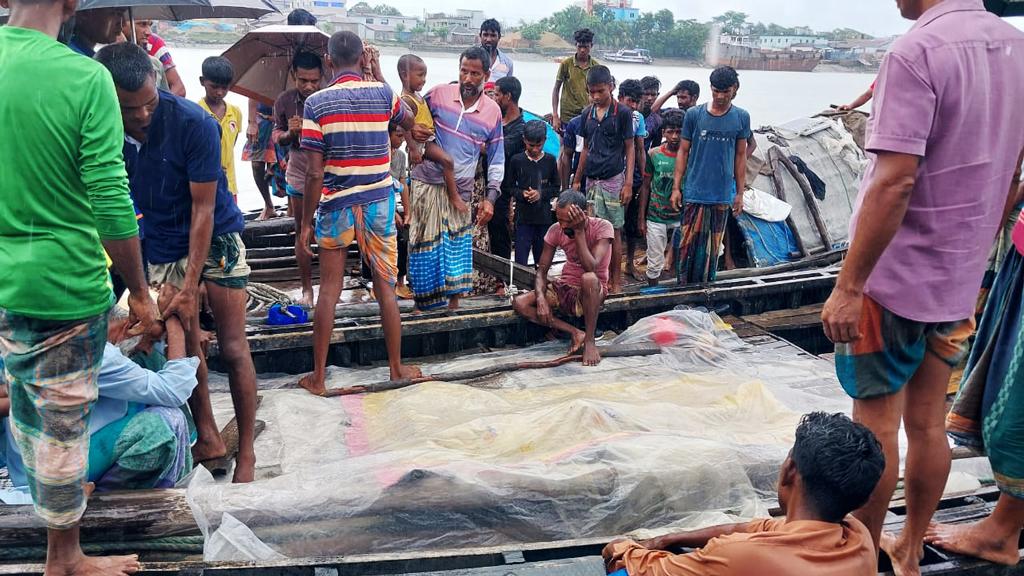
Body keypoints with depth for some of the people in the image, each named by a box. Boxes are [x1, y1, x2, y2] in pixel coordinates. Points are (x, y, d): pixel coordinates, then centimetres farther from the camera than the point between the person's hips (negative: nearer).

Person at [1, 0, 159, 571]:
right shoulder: (87, 78, -18)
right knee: (63, 421, 9)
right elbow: (112, 208, -18)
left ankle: (49, 496, 51)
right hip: (65, 285, -6)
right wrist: (141, 293, -6)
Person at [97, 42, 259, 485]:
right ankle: (207, 437, 20)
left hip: (215, 238, -3)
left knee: (233, 348, -2)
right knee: (184, 346, 6)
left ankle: (246, 451, 8)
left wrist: (189, 287, -22)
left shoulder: (195, 124, -25)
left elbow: (203, 209, -21)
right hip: (162, 246, 4)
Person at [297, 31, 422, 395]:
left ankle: (318, 377, 13)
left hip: (336, 205, -1)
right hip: (379, 203, 1)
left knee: (329, 290, 7)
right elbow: (409, 123, 21)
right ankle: (396, 368, 20)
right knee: (385, 288, 10)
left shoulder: (316, 103, -8)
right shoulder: (383, 93, -3)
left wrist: (306, 223, -4)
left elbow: (314, 172, -11)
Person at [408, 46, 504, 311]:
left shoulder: (493, 112, 3)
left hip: (461, 190, 1)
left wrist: (490, 198, -2)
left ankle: (454, 303, 11)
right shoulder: (438, 94, -2)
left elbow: (497, 159, 8)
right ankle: (425, 303, 13)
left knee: (457, 244, 0)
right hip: (427, 183, 0)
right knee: (426, 241, 2)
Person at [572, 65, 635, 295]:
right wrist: (577, 180, 16)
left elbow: (630, 148, -3)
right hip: (592, 180, 5)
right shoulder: (587, 113, 10)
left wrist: (628, 183, -9)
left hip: (613, 180, -5)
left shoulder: (622, 112, -4)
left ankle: (616, 281, 7)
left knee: (614, 231, -1)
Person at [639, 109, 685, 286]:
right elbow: (646, 187, 3)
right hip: (655, 218, 0)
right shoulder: (654, 155, -2)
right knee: (654, 265, 6)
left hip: (680, 218, 0)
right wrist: (642, 219, 1)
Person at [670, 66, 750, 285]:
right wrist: (676, 187, 0)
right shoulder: (694, 114, -2)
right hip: (695, 192, -1)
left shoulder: (741, 117, 2)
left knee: (713, 245, 9)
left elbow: (740, 156, 8)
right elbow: (683, 151, 3)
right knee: (689, 242, -1)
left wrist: (740, 193, 8)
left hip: (723, 194, 1)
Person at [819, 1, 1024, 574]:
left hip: (896, 277, -7)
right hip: (958, 278, 7)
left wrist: (848, 286, -20)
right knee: (928, 423, 16)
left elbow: (895, 182, -25)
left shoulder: (917, 51, -18)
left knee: (878, 426, 5)